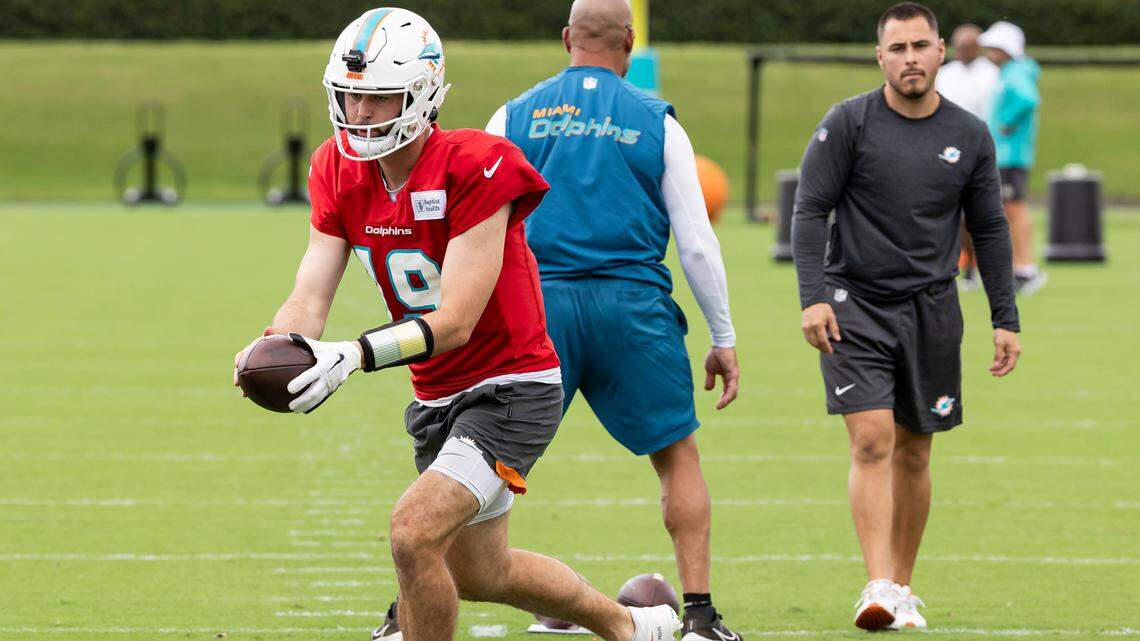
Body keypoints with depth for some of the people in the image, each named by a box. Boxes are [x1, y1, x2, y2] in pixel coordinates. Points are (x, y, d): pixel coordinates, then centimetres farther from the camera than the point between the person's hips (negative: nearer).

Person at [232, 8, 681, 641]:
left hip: (509, 387, -8)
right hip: (438, 396, 8)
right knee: (479, 574, 21)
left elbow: (455, 323, -28)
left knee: (413, 532, -26)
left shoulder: (473, 168, -25)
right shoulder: (342, 173, -4)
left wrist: (355, 354, -41)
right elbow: (310, 299, -9)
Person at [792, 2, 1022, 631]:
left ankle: (902, 587, 19)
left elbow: (989, 230, 12)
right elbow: (809, 210, -5)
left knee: (913, 454, 7)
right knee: (871, 440, -15)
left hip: (931, 310, 3)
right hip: (855, 304, -3)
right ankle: (879, 586, -20)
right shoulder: (849, 123, -5)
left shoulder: (970, 137, 5)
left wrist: (1005, 318, 9)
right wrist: (813, 296, -15)